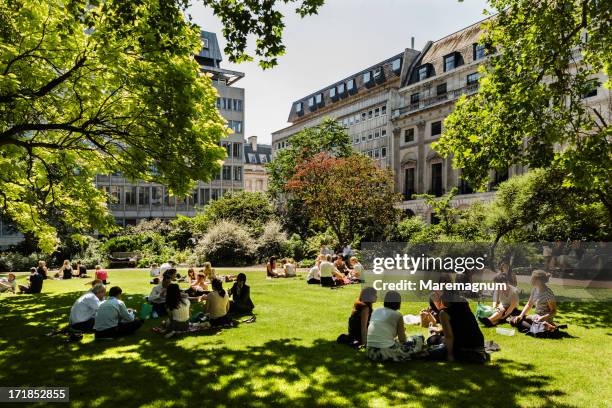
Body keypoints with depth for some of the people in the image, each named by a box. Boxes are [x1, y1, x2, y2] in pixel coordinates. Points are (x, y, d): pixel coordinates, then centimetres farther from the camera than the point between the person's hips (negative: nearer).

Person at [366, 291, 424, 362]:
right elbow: (403, 340, 2)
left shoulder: (375, 311, 13)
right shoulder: (397, 315, -2)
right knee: (419, 340, 9)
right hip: (386, 352, -6)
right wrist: (403, 331, 23)